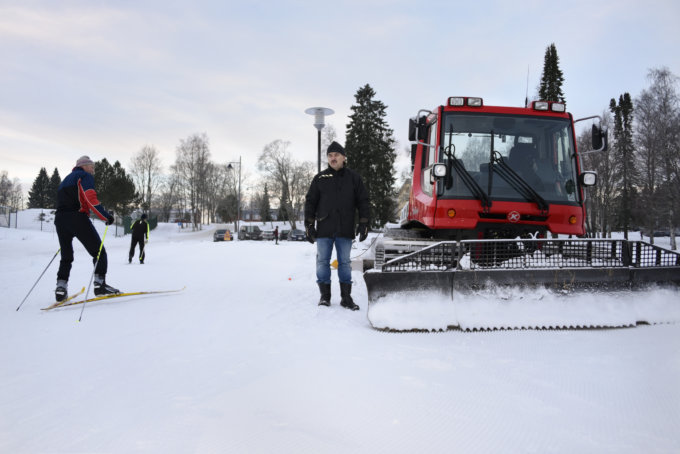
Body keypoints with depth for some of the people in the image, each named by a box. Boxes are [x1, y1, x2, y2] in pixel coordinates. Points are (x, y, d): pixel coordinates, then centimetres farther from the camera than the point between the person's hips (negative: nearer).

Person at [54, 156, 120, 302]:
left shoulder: (65, 180, 30)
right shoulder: (85, 176, 4)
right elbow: (90, 198, -14)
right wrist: (105, 216, -15)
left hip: (60, 220, 8)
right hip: (77, 218, -8)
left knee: (66, 256, 16)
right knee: (99, 251, -2)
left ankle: (61, 288, 6)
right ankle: (100, 283, -11)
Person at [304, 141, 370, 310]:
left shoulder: (353, 178, 8)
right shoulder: (320, 178, 7)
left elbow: (363, 201, 9)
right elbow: (310, 202, 7)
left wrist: (363, 224, 1)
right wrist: (309, 225, 1)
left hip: (345, 229, 0)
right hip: (324, 229, 0)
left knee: (345, 262, 5)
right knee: (323, 261, 2)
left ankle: (346, 296, 10)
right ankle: (325, 295, 12)